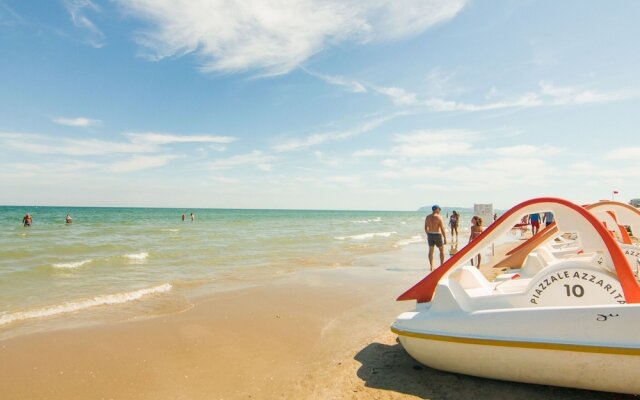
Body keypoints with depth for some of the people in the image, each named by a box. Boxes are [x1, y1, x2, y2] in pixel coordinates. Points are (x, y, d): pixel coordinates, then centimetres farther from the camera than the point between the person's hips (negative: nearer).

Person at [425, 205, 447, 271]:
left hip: (430, 235, 4)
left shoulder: (427, 217, 2)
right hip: (438, 235, -4)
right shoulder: (439, 217, -14)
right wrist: (445, 238, -11)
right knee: (442, 250, 13)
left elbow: (425, 227, 9)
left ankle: (431, 266, 13)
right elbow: (442, 228, -16)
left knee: (431, 251, 11)